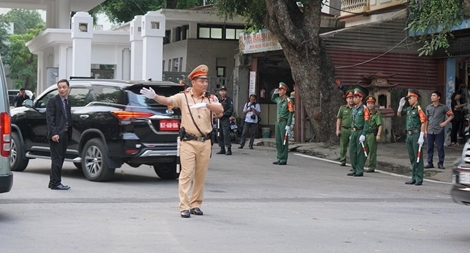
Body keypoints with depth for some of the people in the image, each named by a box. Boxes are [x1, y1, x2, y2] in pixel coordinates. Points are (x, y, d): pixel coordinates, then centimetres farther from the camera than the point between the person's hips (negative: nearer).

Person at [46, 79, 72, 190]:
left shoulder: (69, 101, 15)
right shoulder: (53, 101, -6)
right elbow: (49, 118, -12)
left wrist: (69, 132, 6)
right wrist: (53, 133, -19)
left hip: (65, 134, 7)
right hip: (56, 134, -7)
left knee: (60, 159, 11)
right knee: (57, 159, -7)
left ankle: (54, 182, 19)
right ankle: (55, 183, -4)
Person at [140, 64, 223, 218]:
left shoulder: (210, 99, 6)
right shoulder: (183, 97, 0)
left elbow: (220, 110, -11)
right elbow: (167, 100, -14)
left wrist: (206, 104, -30)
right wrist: (154, 96, -34)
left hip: (205, 142, 3)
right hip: (188, 142, -3)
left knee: (201, 176, 8)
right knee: (186, 174, -6)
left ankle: (195, 204, 20)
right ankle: (184, 207, -6)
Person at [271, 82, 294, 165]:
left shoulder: (288, 101, -11)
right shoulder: (278, 99, 13)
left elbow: (290, 114, -15)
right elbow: (272, 99, 37)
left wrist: (288, 125, -21)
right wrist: (274, 93, 15)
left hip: (284, 122, -8)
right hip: (278, 122, 8)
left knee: (284, 141, -5)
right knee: (278, 141, 10)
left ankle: (283, 160, -2)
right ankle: (279, 158, 17)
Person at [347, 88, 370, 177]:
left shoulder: (364, 109, -9)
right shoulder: (354, 109, 15)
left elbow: (366, 123, -14)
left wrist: (363, 135, -20)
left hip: (360, 132, -8)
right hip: (353, 132, 8)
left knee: (360, 152, -3)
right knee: (352, 151, 8)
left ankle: (360, 171, 1)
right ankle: (355, 169, 17)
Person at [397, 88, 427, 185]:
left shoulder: (418, 109, -10)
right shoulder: (408, 109, 14)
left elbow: (423, 122, -16)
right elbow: (399, 114, 27)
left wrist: (421, 137, -21)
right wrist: (401, 105, 9)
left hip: (416, 135, -8)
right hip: (409, 135, 8)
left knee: (418, 157, -5)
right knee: (412, 158, 12)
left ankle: (419, 179, -3)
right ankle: (414, 178, 19)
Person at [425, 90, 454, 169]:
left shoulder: (443, 107, -1)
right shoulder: (428, 107, 10)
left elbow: (451, 115, 3)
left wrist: (445, 122, -8)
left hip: (439, 131, -3)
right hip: (430, 131, 4)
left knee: (440, 148, -2)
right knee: (430, 148, 6)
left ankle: (440, 163, 6)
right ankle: (430, 163, 13)